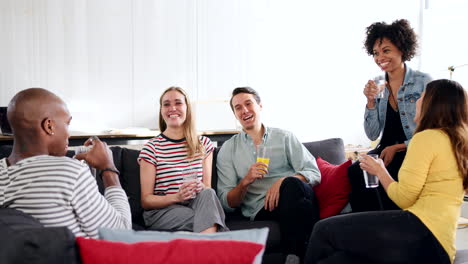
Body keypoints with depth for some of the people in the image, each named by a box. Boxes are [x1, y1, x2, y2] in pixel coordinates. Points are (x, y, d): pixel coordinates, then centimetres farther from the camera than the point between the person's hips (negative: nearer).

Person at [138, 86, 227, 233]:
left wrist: (201, 187, -14)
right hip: (161, 212, -4)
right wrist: (176, 197, -19)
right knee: (209, 218, -35)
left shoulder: (204, 144, 13)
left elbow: (207, 187, 12)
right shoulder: (152, 148, 1)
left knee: (208, 194, -33)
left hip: (197, 205, 5)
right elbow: (145, 201, -1)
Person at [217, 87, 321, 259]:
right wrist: (245, 181, -10)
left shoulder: (284, 137, 18)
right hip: (262, 210, -1)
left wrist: (283, 182, -13)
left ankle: (293, 256, -30)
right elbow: (226, 204, 10)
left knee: (291, 183, -35)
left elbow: (314, 173, 6)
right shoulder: (228, 150, 16)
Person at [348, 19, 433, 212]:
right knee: (354, 172, -25)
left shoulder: (423, 82, -4)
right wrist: (371, 102, -8)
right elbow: (373, 135, 5)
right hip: (385, 151, 4)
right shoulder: (377, 86, 9)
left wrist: (397, 148, -15)